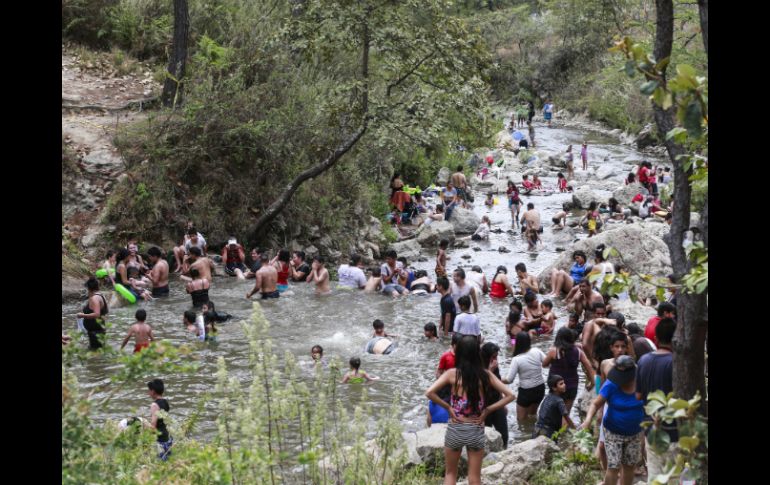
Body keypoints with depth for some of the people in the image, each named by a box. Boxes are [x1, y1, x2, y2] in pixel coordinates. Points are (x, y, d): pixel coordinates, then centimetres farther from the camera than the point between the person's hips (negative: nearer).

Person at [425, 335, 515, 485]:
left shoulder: (452, 374, -7)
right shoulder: (485, 375, -2)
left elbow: (429, 393, -17)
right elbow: (509, 396, -1)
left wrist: (448, 407, -6)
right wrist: (487, 410, 0)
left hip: (455, 429, -1)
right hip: (476, 431, 1)